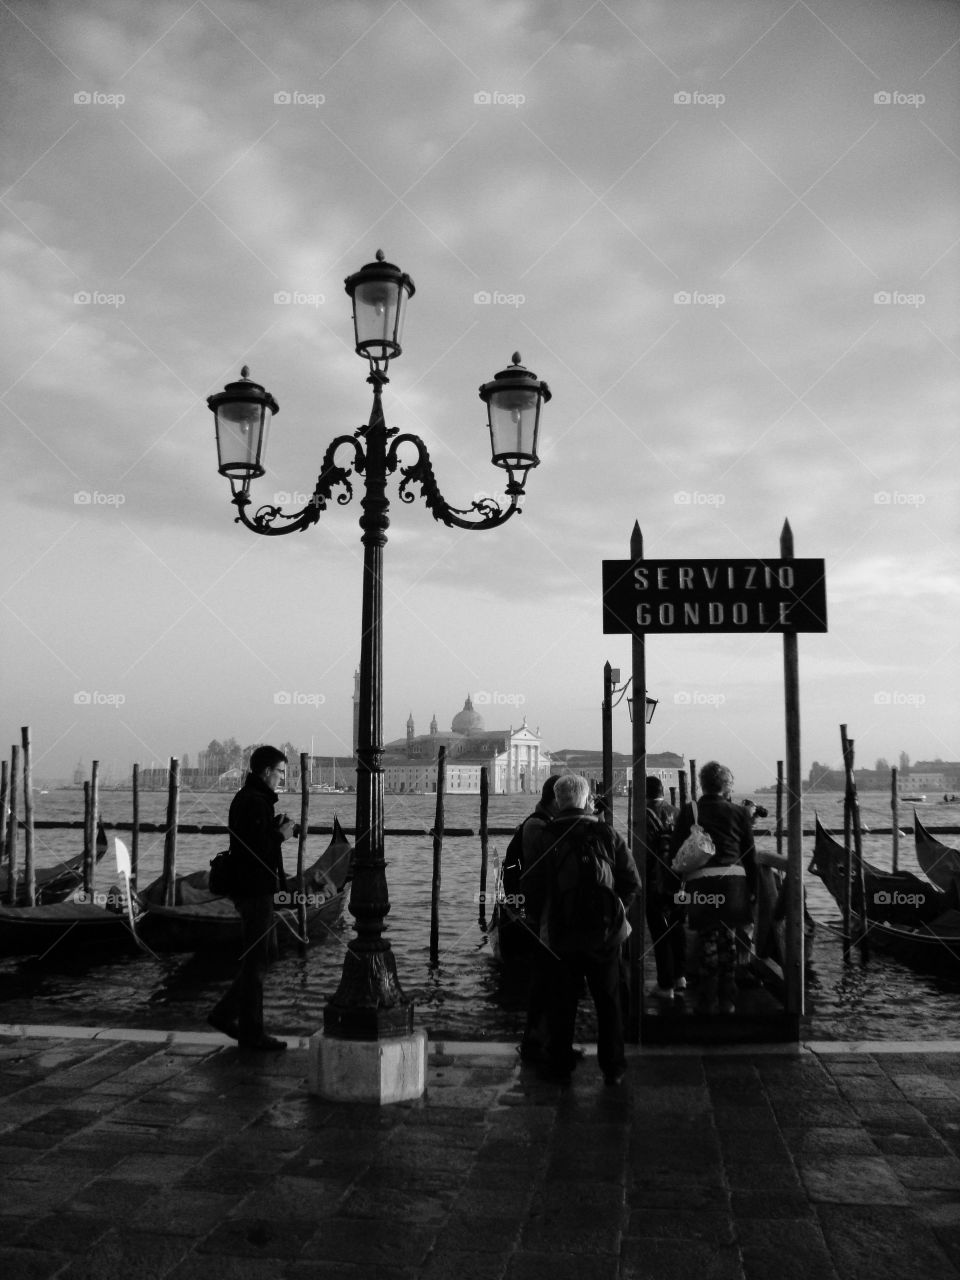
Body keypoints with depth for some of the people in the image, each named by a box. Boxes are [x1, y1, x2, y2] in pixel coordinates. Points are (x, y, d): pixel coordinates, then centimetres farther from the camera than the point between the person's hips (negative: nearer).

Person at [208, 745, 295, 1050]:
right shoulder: (255, 802, -18)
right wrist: (281, 834, -11)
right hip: (255, 890, -11)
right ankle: (251, 1033, 8)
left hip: (253, 888, 11)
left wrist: (275, 828, 7)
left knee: (266, 951, 18)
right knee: (256, 960, -2)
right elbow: (256, 850, -26)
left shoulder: (246, 798, 16)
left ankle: (224, 1013, 23)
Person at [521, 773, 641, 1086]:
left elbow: (531, 889, -4)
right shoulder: (607, 834, -4)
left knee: (561, 1003, 11)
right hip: (605, 934, 1)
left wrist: (542, 918, 12)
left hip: (561, 935, -1)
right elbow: (632, 882, -1)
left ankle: (559, 1066, 19)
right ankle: (613, 1068, 19)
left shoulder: (545, 838, -8)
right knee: (608, 1001, 13)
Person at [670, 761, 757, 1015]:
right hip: (733, 882, 1)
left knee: (709, 941, 5)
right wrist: (752, 889, 15)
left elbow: (675, 851, 3)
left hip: (701, 882, -1)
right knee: (728, 940, 11)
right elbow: (750, 855, 8)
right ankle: (727, 1002, 19)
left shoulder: (689, 812, 4)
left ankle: (708, 1004, 8)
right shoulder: (738, 813, 7)